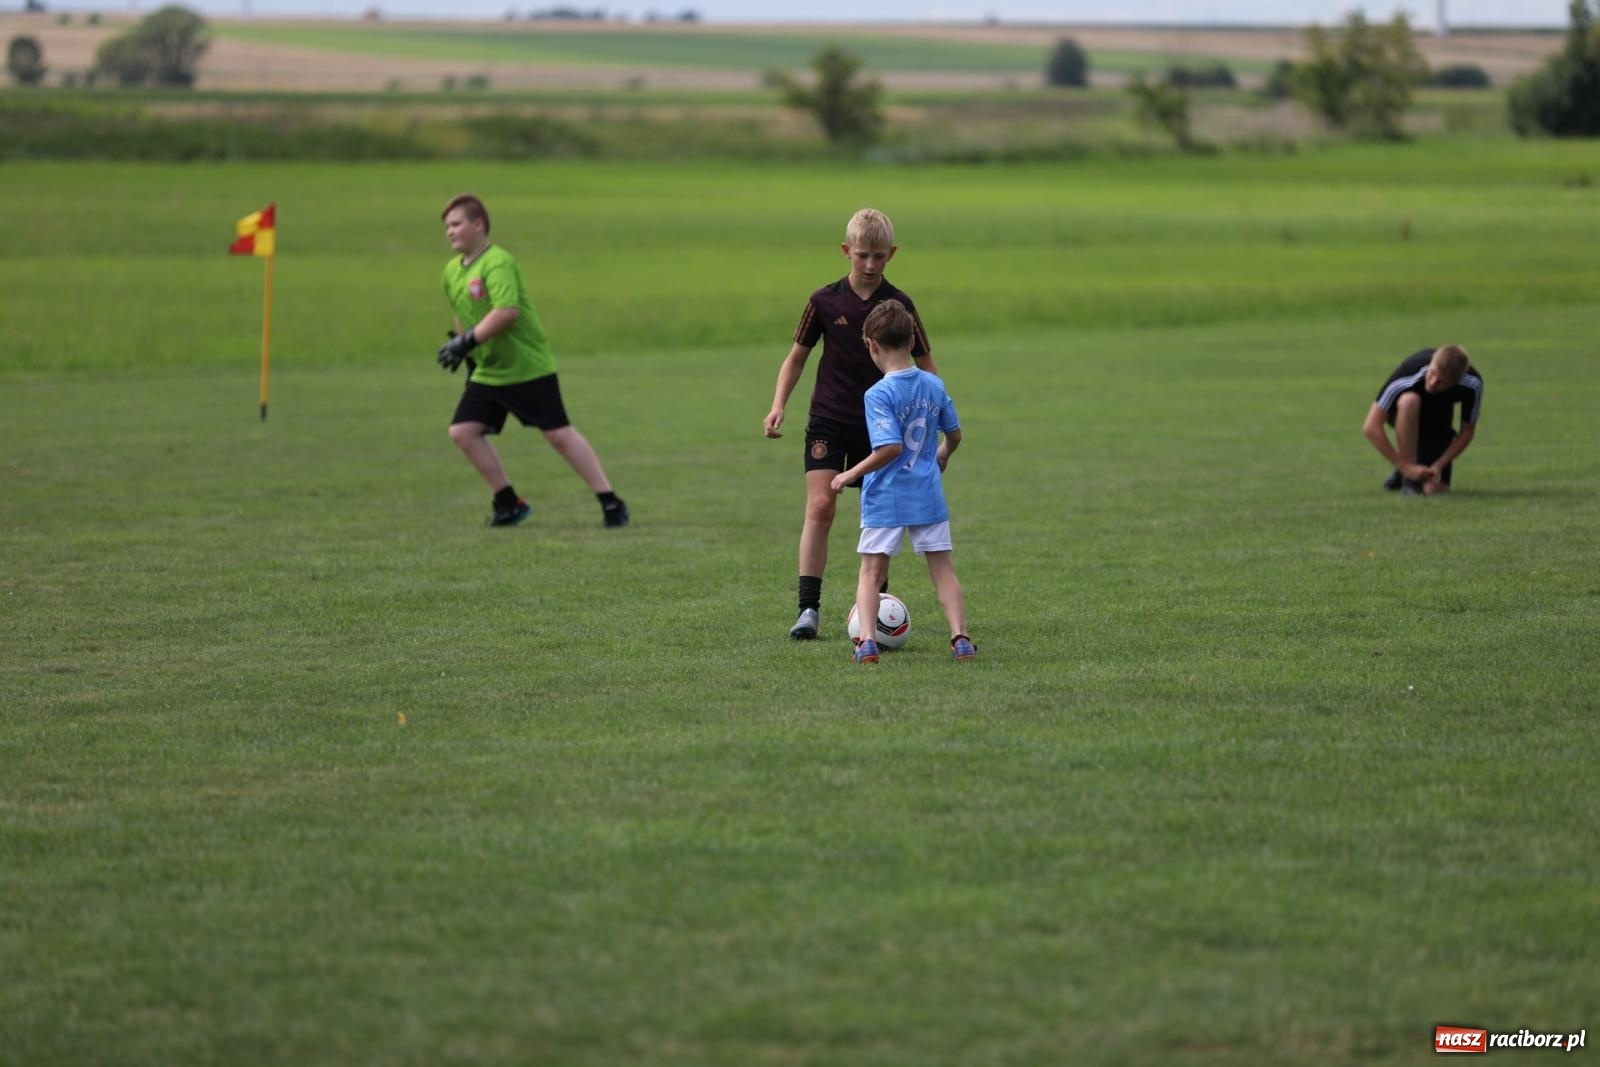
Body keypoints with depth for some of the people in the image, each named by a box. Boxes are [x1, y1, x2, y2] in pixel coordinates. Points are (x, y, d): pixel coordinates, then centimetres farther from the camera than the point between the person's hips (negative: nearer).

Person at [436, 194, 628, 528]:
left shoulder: (497, 263, -19)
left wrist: (467, 341, -29)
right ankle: (508, 502, 9)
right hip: (487, 372, 8)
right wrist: (458, 342, 15)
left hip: (528, 368, -8)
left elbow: (506, 312, -30)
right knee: (462, 431, -2)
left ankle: (610, 502, 2)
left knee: (559, 434, -6)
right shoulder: (452, 270, 7)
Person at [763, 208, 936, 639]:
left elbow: (925, 365, 5)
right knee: (820, 506, -14)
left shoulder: (899, 305, -4)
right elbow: (796, 357, 6)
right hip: (828, 420, -1)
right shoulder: (825, 301, -4)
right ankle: (809, 610, -15)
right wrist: (778, 405, -6)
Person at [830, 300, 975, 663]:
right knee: (942, 568, 11)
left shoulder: (878, 395, -17)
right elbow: (954, 434, 12)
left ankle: (866, 641, -8)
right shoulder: (934, 385, 1)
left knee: (871, 571, 5)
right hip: (928, 494, 4)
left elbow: (891, 447, -24)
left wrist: (851, 474, -13)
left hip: (886, 499, -4)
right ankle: (960, 638, 2)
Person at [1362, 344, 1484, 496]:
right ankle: (1407, 477, -25)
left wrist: (1438, 466, -24)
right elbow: (1371, 427, -36)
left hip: (1439, 420, 2)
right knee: (1409, 400, -41)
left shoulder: (1472, 384, -32)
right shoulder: (1408, 377, -38)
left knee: (1437, 489, -17)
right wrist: (1405, 467, -37)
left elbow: (1467, 432, -15)